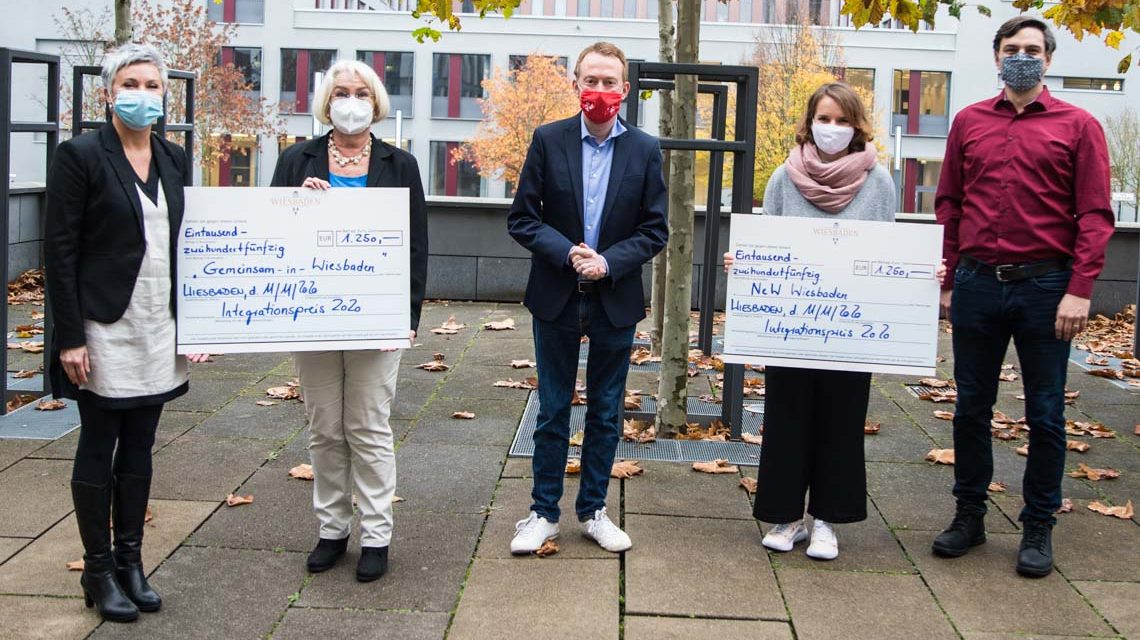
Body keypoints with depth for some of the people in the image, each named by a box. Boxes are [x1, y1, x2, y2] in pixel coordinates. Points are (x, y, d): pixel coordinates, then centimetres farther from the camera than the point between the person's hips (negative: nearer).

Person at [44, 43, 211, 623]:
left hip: (160, 331, 5)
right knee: (98, 449, 5)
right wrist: (69, 337, -15)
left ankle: (130, 562, 23)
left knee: (138, 448, 12)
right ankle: (99, 570, 17)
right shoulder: (80, 155, -8)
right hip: (104, 330, -5)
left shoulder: (174, 160, 8)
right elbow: (59, 251, -11)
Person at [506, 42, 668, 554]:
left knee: (606, 413, 11)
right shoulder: (548, 140, -3)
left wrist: (609, 262, -16)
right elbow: (521, 217, -3)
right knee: (552, 411, 9)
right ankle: (545, 512, 20)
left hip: (616, 301, 1)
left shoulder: (645, 150, -1)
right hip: (556, 298, -1)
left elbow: (655, 230, -1)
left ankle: (593, 510, 25)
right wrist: (566, 252, -18)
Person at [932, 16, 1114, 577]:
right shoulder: (969, 122, 9)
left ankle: (1038, 527, 18)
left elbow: (1095, 215, -4)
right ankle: (969, 515, 24)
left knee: (1045, 414, 5)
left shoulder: (1078, 126, 1)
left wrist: (1079, 290, -12)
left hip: (1045, 286, -2)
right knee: (971, 406, 10)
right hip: (977, 283, 3)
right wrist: (947, 280, 6)